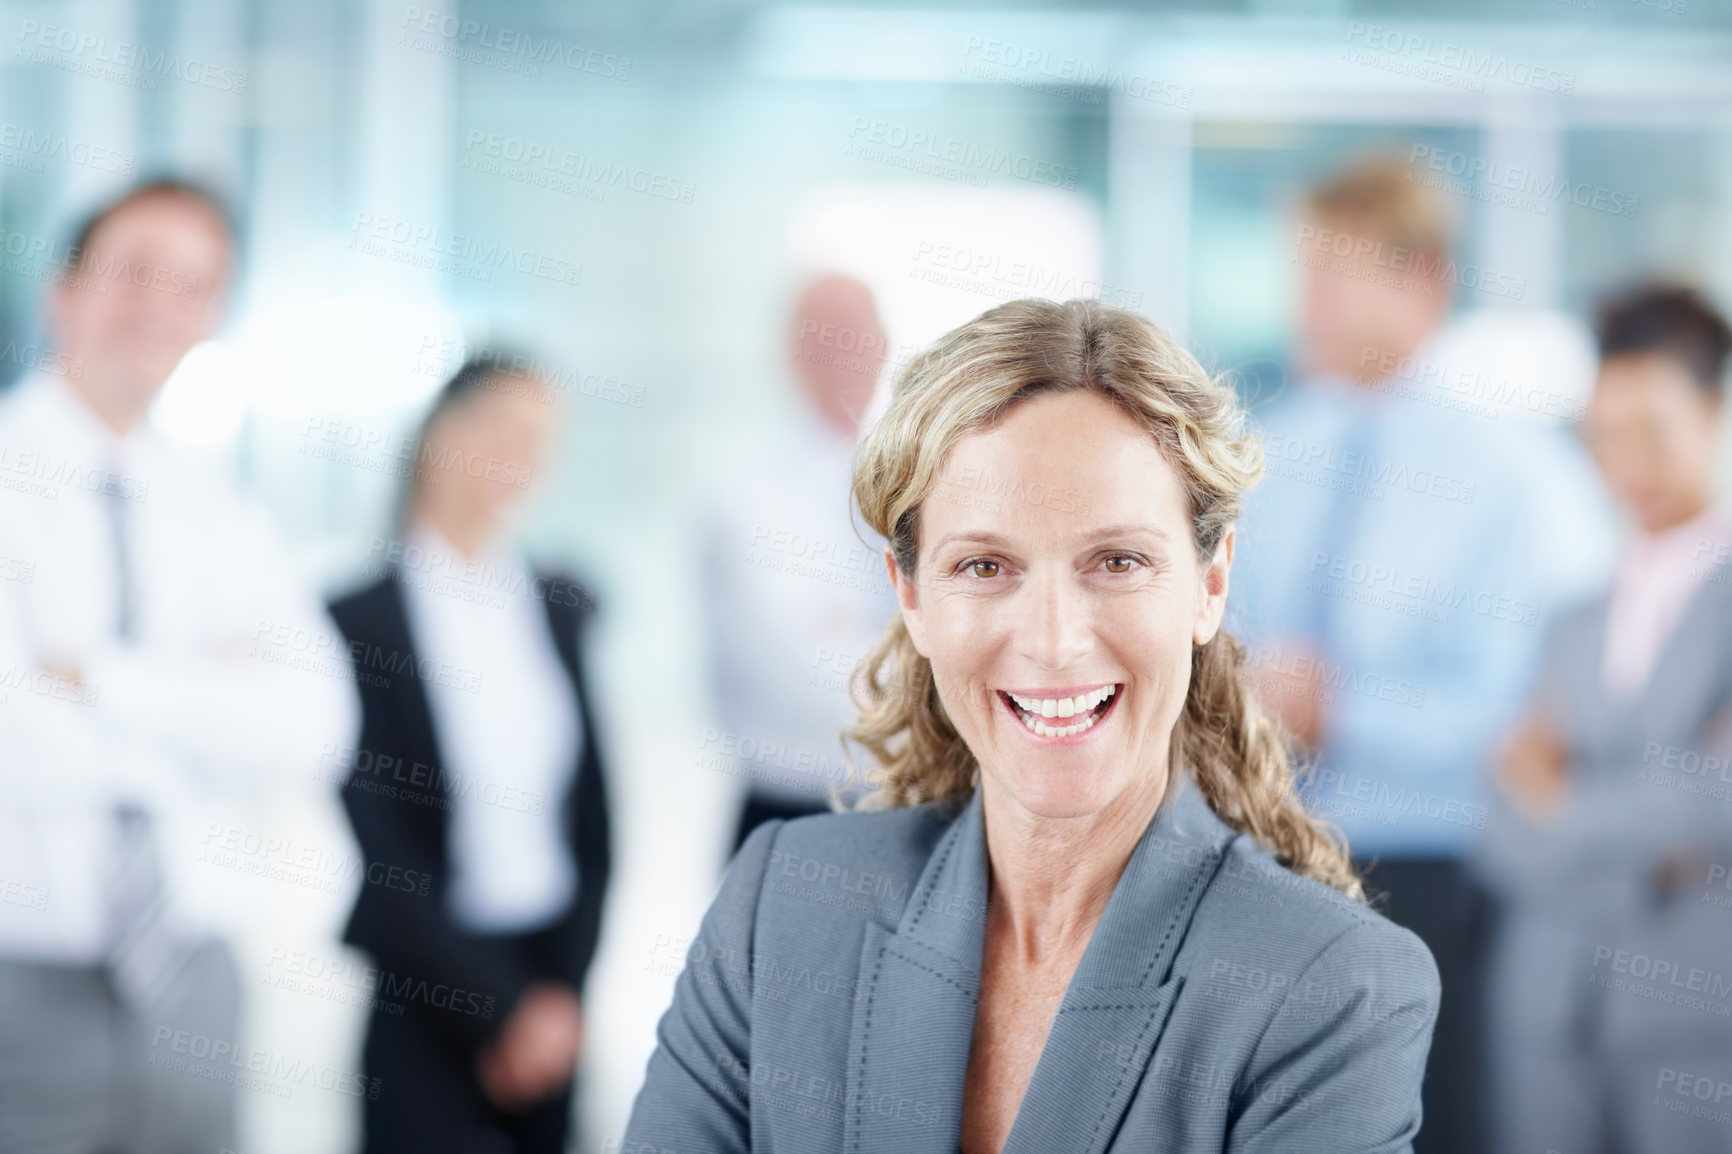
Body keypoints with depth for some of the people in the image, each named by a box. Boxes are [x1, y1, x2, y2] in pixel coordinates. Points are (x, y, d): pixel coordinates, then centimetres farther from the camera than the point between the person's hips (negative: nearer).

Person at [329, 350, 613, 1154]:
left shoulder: (559, 606, 8)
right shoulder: (361, 613, -8)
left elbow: (592, 814, 9)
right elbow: (379, 844, -10)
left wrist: (565, 988, -1)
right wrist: (501, 1011, -10)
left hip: (554, 973, 4)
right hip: (427, 989, -4)